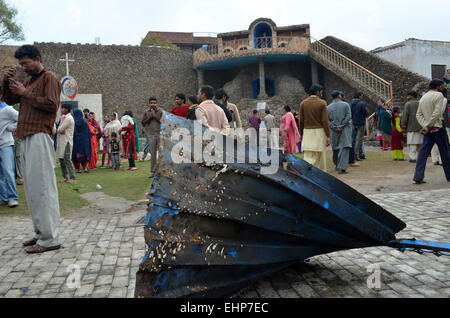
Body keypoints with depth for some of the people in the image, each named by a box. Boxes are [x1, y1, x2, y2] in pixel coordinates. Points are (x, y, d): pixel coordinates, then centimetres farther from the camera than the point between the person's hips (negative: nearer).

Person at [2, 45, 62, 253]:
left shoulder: (49, 78, -1)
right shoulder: (28, 80, 24)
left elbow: (52, 104, -14)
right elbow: (10, 100, 24)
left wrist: (25, 93, -10)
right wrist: (7, 82, 9)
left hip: (40, 137, -9)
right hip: (26, 138, 9)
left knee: (41, 186, -11)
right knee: (32, 188, 9)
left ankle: (49, 239, -9)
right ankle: (41, 233, 15)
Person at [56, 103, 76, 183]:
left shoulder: (69, 118, -13)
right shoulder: (63, 117, 18)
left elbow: (60, 129, -17)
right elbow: (59, 129, 11)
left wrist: (60, 130, 4)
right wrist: (61, 131, -8)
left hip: (67, 141, -10)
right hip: (61, 141, 10)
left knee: (67, 160, -11)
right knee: (61, 159, 10)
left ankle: (72, 178, -10)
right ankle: (65, 177, 16)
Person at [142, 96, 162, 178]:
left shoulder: (160, 112, 4)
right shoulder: (146, 112, 12)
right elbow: (143, 123, 9)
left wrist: (155, 116, -7)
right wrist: (150, 117, -2)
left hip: (160, 134, -2)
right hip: (151, 135, 2)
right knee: (153, 154, 2)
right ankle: (153, 171, 7)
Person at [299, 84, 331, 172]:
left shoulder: (303, 103, 4)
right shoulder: (322, 103, -6)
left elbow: (301, 121, 4)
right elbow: (325, 121, -10)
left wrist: (301, 134, 13)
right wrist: (328, 136, -7)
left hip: (307, 132, 2)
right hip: (319, 131, -2)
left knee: (308, 157, 0)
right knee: (321, 157, 11)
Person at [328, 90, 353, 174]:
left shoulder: (328, 107, 4)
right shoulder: (345, 105, -2)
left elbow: (327, 120, -2)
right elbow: (348, 116, -10)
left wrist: (335, 128, -7)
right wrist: (341, 126, -10)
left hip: (334, 131, 3)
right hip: (345, 130, -3)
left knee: (336, 148, 16)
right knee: (344, 148, -8)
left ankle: (337, 166, 30)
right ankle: (342, 168, -17)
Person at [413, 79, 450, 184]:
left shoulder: (423, 98, 13)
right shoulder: (439, 95, -8)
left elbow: (419, 114, 5)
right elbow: (437, 113, -18)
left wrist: (425, 126, -6)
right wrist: (428, 126, -12)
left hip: (428, 130, 6)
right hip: (438, 128, -6)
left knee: (423, 153, 2)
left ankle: (418, 177, -5)